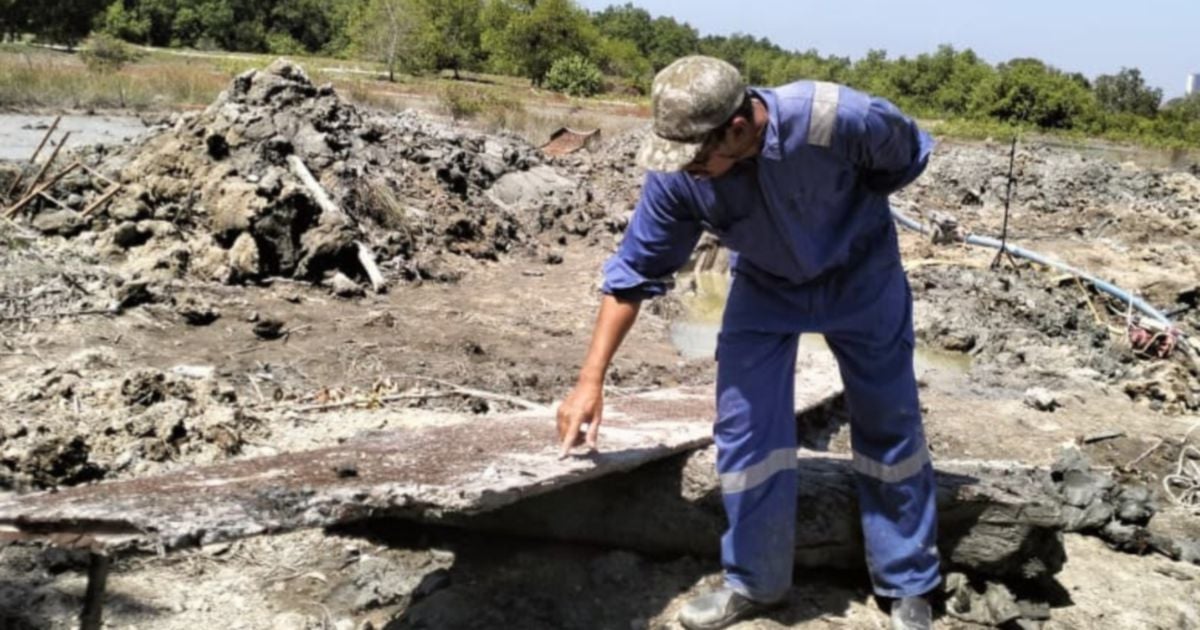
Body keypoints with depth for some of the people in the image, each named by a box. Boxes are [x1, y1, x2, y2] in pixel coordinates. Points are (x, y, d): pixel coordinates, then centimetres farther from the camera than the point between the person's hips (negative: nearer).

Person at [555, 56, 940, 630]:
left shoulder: (840, 119, -37)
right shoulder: (675, 173, -29)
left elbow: (908, 157, -13)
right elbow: (633, 273, -18)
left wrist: (846, 218, -5)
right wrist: (590, 381, -20)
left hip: (860, 276, -1)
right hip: (764, 286, 2)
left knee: (888, 423, 5)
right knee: (743, 425, -5)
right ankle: (755, 581, 15)